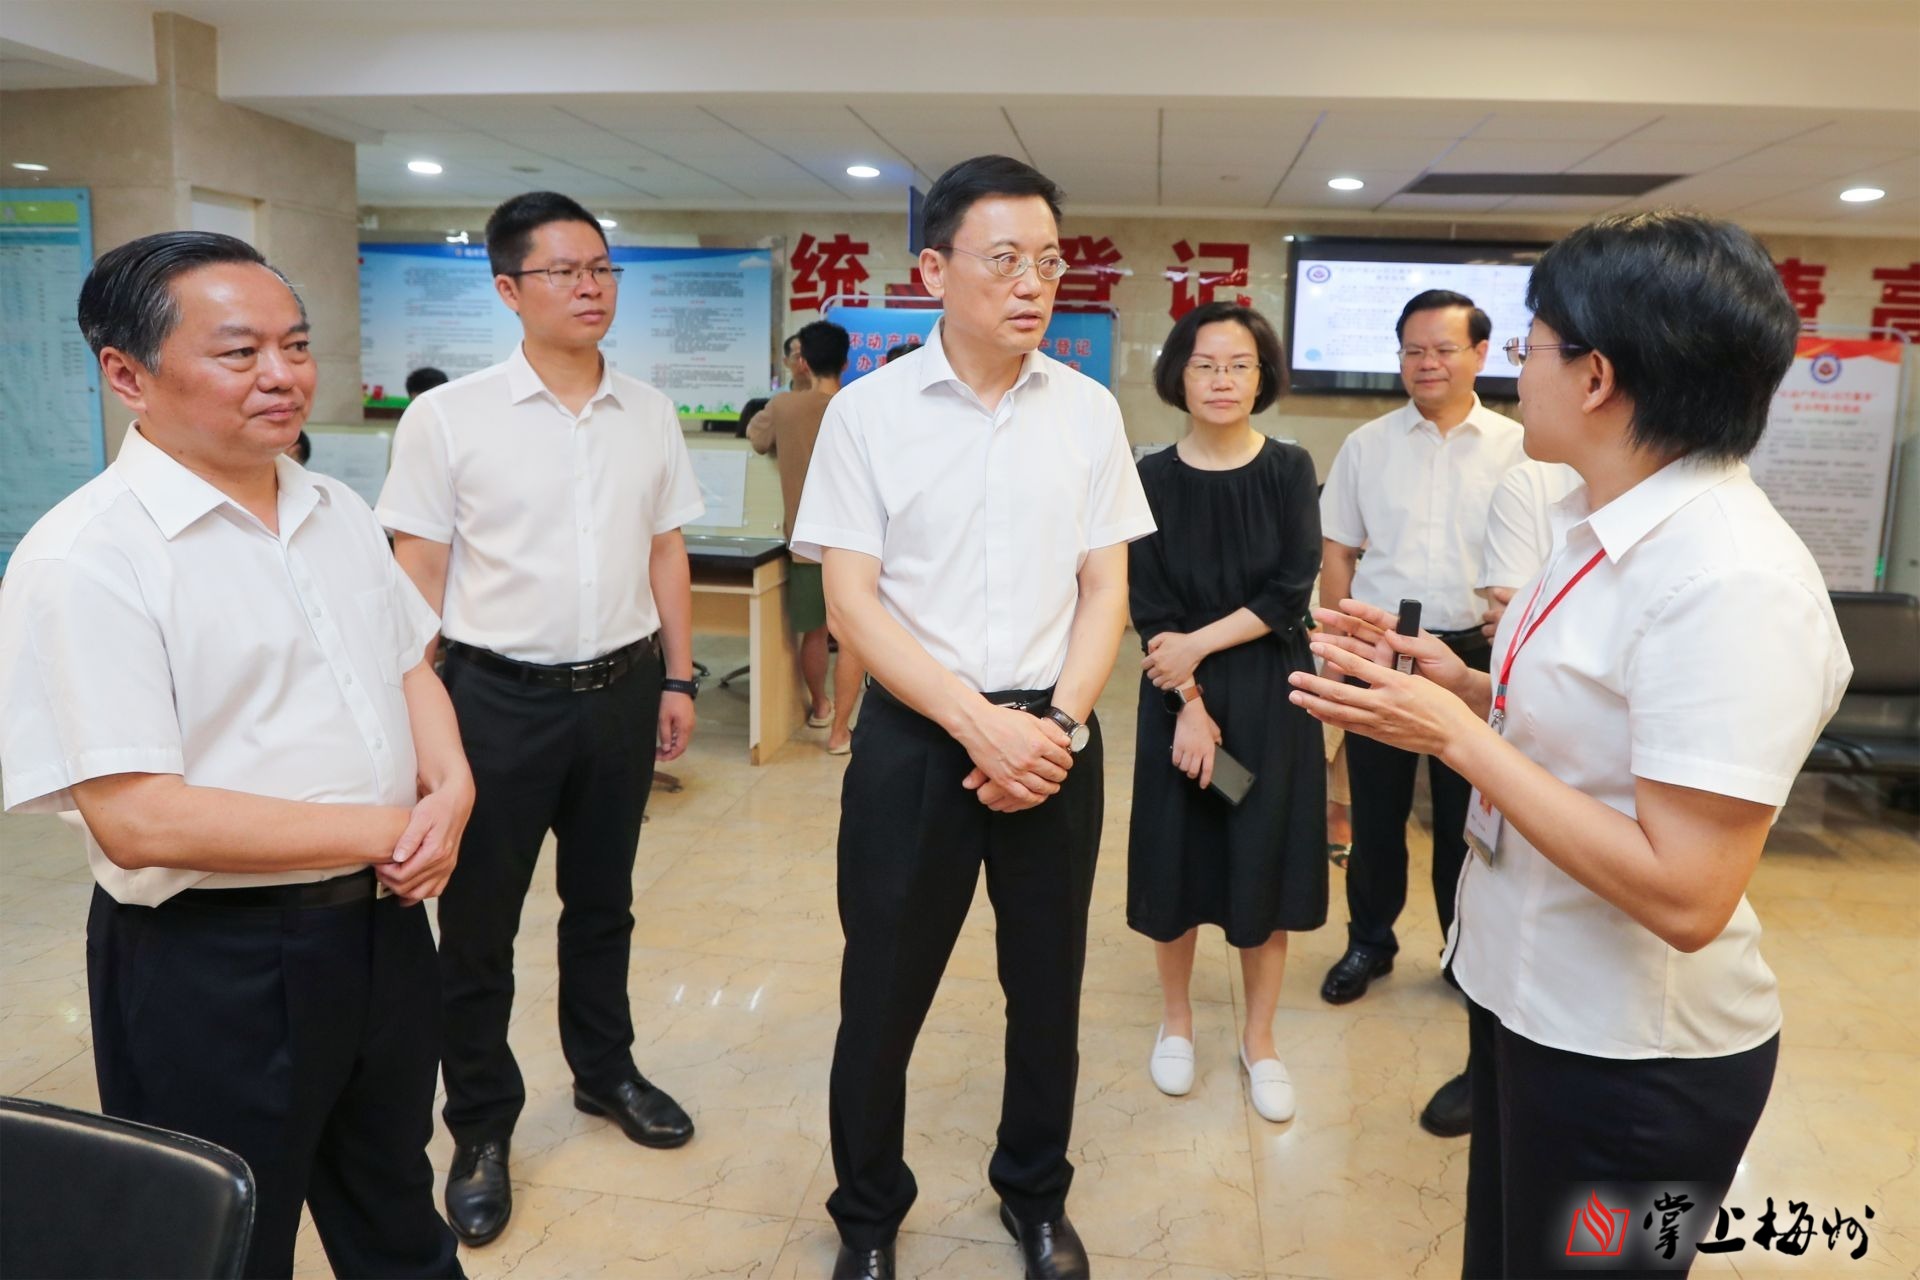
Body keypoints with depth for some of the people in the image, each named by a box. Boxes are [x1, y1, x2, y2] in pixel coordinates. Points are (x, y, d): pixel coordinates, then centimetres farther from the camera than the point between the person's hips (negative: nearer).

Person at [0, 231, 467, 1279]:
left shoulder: (340, 514, 5)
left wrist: (450, 784, -7)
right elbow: (137, 820, -24)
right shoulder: (88, 556, -18)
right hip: (211, 969, -6)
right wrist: (385, 829, -18)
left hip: (384, 923, 6)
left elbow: (409, 665, 14)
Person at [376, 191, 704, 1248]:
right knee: (478, 921, 9)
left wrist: (677, 680, 8)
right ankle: (481, 1130, 28)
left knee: (602, 901, 19)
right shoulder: (447, 418, -8)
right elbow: (417, 576, -5)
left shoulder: (649, 414, 3)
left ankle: (604, 1072, 40)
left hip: (620, 689, 3)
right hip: (497, 695, -3)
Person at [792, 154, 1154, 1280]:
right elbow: (853, 599, -7)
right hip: (915, 735, -2)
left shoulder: (1089, 409, 2)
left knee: (1048, 990, 16)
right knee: (883, 996, 9)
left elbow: (1106, 588, 4)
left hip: (1056, 739, 3)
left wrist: (1058, 725, -10)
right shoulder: (869, 411, -5)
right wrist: (980, 723, -16)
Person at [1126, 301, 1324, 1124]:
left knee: (1265, 863, 7)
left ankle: (1259, 1040, 24)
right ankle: (1176, 1019, 30)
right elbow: (1150, 610, -7)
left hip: (1271, 696, 0)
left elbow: (1291, 593, -10)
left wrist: (1199, 645, -16)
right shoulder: (1152, 479, -2)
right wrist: (1189, 703, -16)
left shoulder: (1289, 471, -1)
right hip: (1178, 694, 0)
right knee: (1178, 858, 8)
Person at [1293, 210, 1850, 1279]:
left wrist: (1455, 734, -26)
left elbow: (1685, 896, -29)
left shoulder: (1731, 582, -27)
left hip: (1634, 1058, -8)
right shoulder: (1616, 525, 2)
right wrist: (1453, 680, -2)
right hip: (1534, 993, 8)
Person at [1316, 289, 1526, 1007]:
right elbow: (1337, 551, 8)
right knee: (1375, 811, 11)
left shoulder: (1517, 448, 1)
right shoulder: (1366, 446, 5)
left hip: (1473, 652, -1)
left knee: (1467, 814, 10)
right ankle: (1369, 941, 28)